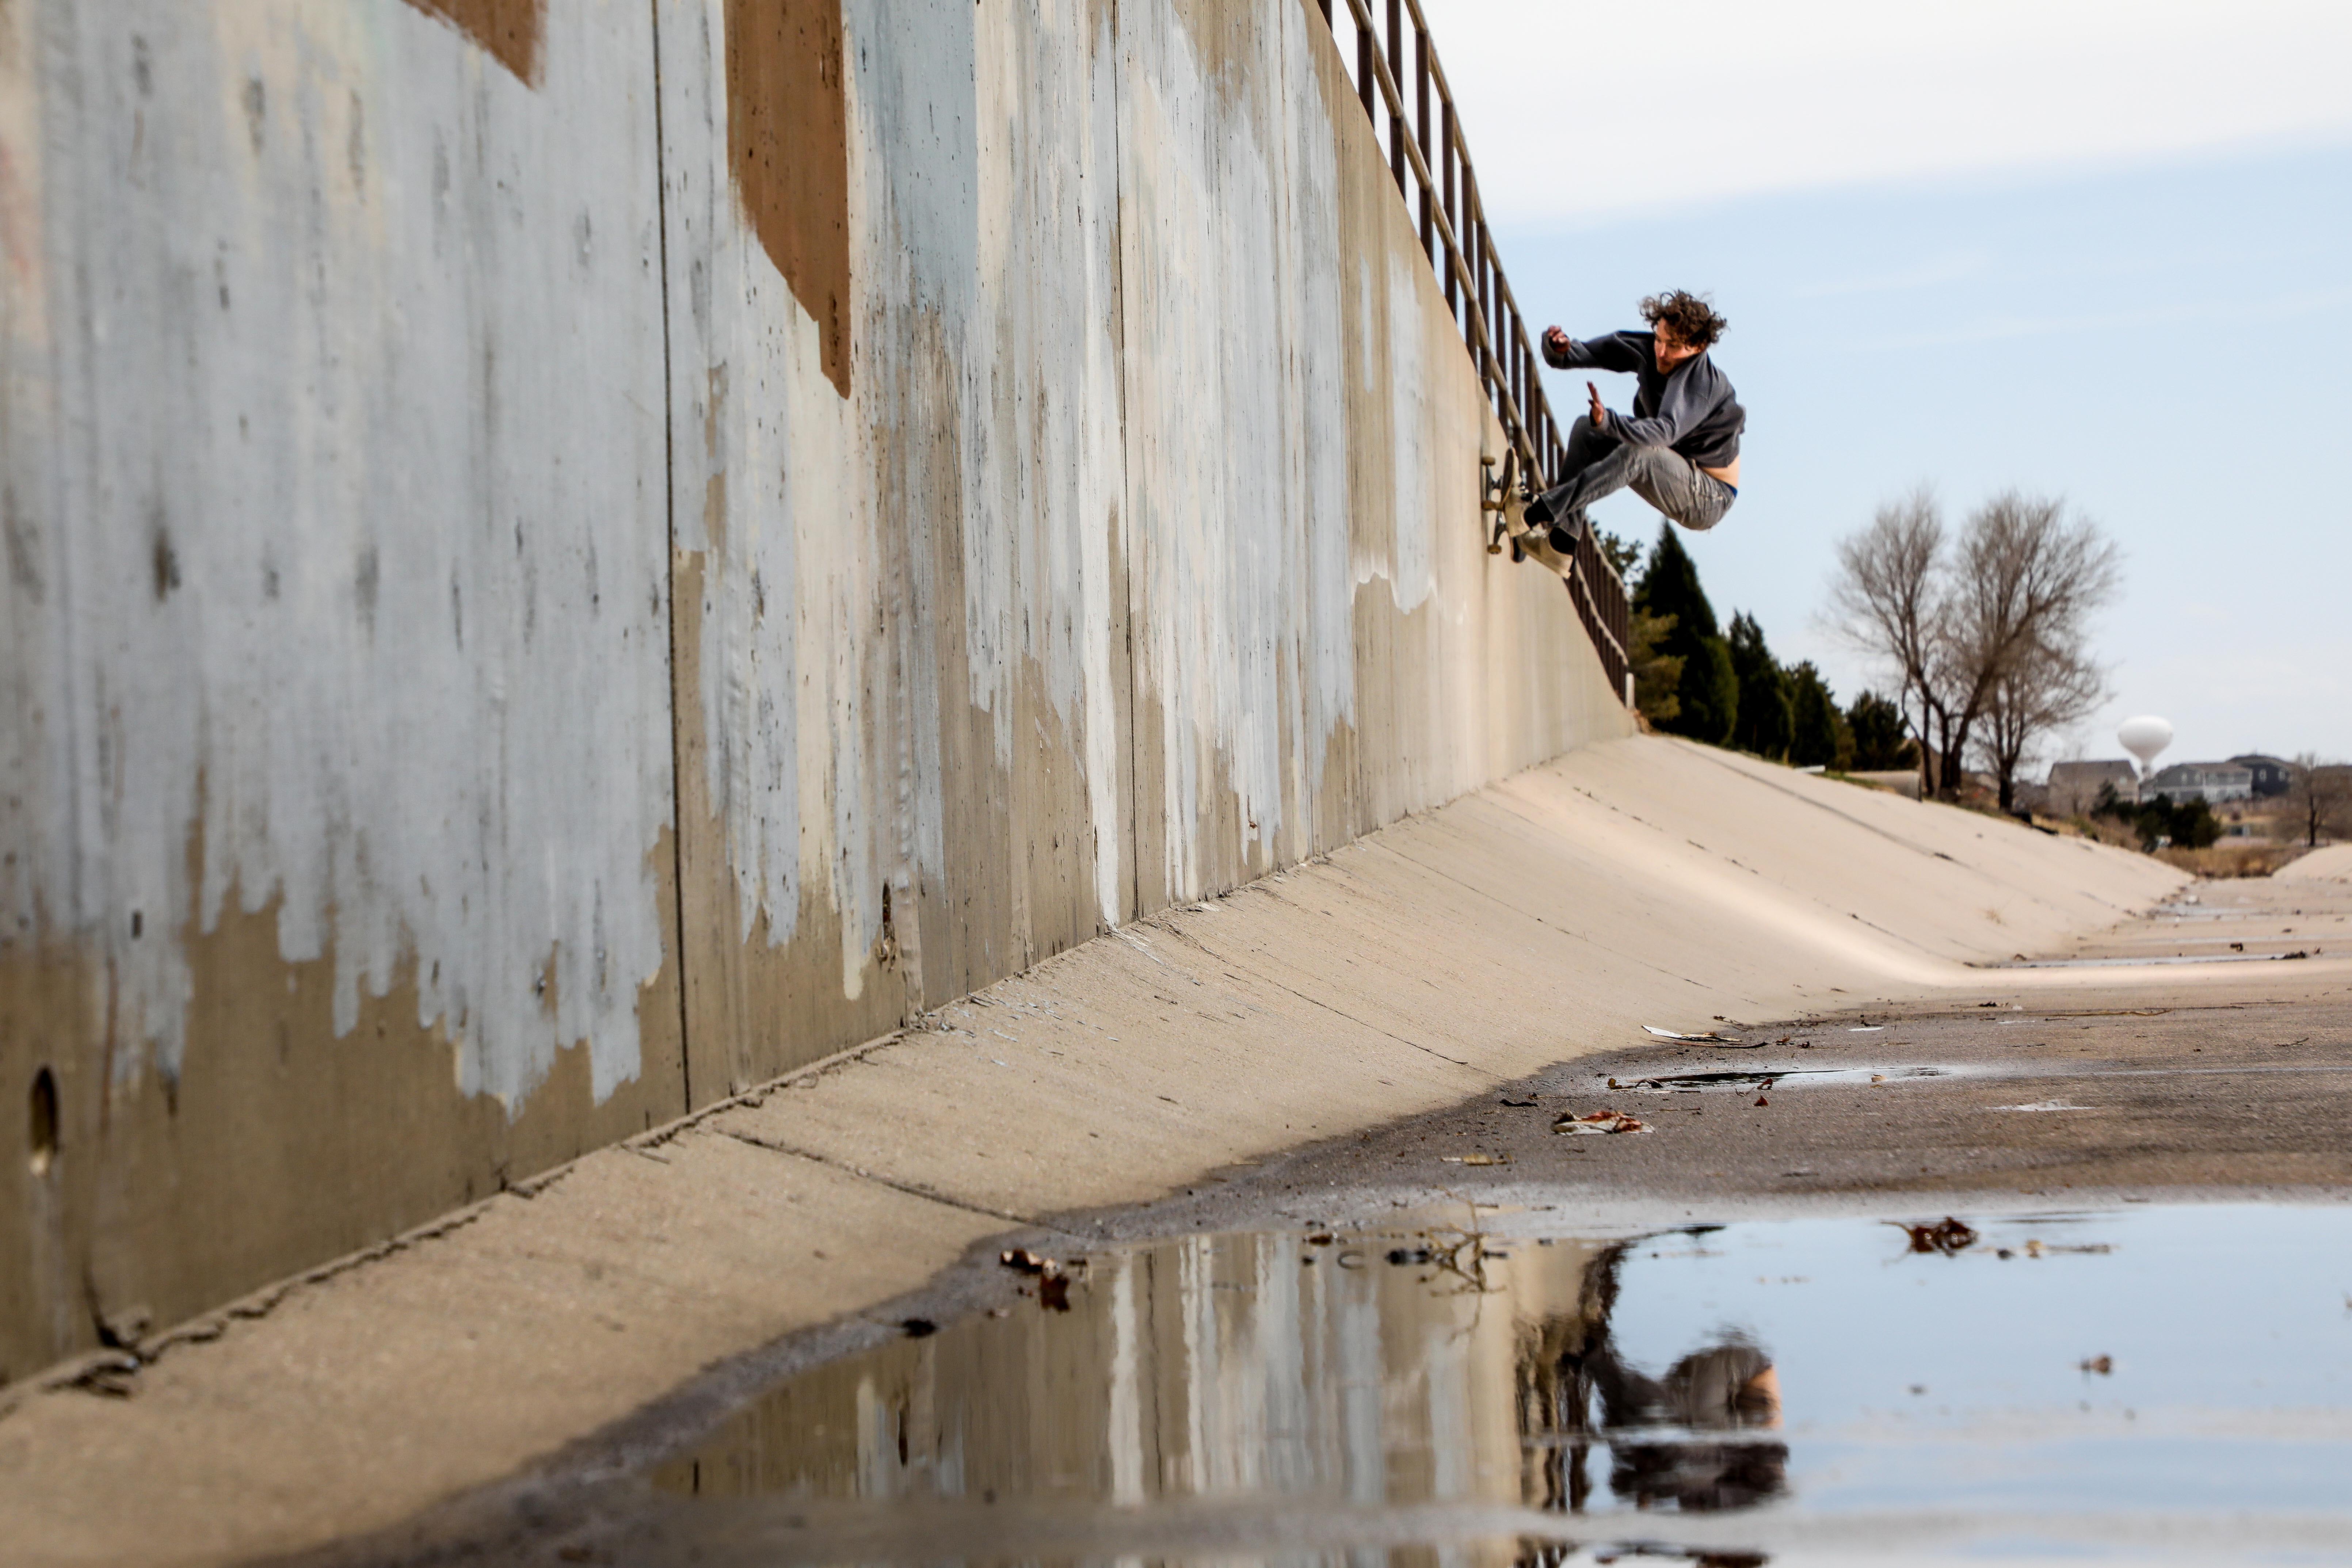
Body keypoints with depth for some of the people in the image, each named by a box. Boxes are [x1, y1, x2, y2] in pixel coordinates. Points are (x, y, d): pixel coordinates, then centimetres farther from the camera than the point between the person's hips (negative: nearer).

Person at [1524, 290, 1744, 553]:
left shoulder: (1704, 382, -29)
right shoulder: (1647, 351, -7)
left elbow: (1666, 430, -46)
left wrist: (1606, 421, -61)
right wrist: (1559, 348, -29)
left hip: (1711, 499, -9)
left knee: (1635, 454, -34)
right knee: (1585, 429, -2)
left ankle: (1538, 513, -37)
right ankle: (1562, 541, -11)